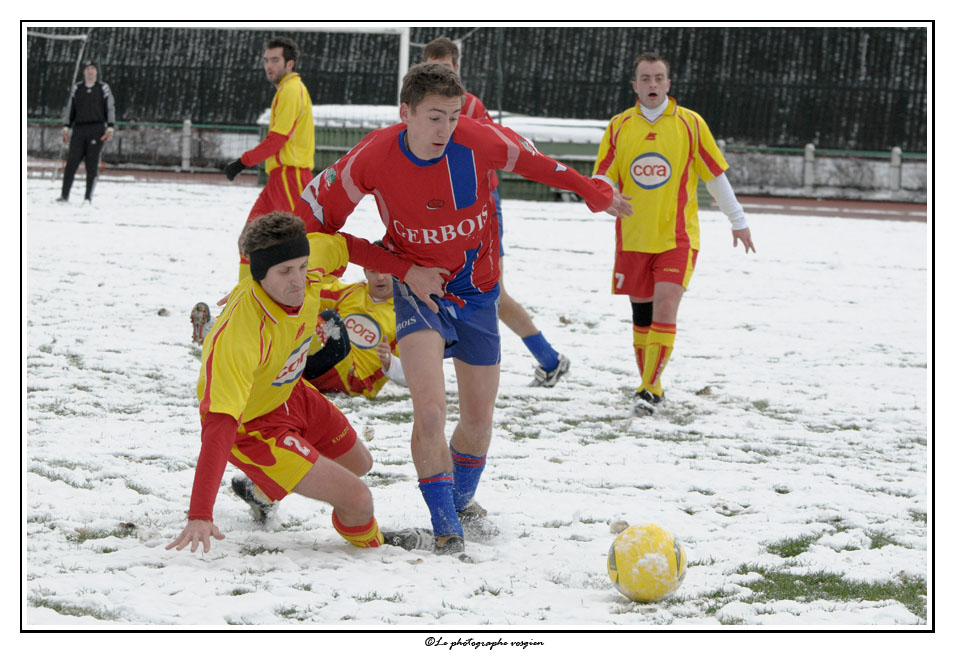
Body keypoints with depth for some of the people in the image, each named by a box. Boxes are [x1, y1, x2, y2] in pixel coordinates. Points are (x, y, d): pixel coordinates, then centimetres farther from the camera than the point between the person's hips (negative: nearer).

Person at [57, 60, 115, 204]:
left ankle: (88, 197, 0)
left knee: (92, 165, -3)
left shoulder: (103, 88, 7)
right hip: (79, 129, 2)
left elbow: (111, 109, 6)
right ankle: (64, 195, -6)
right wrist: (66, 127, 7)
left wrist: (110, 128, -4)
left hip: (97, 130, -2)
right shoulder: (76, 88, 12)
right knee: (71, 162, -7)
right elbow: (69, 108, 15)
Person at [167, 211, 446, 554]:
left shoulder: (304, 262, -24)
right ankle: (371, 550, 21)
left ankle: (259, 490, 51)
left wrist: (408, 271, 0)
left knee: (359, 463, 29)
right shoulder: (237, 337, -43)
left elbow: (344, 245, 1)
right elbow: (219, 425, -49)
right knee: (357, 500, -15)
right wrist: (199, 516, -56)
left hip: (291, 394, 8)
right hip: (252, 423, -8)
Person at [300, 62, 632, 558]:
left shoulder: (478, 141, -20)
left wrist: (594, 193, 9)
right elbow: (322, 206, -5)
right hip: (417, 289, -3)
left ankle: (462, 500, 40)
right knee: (430, 409, -23)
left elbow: (531, 161, 0)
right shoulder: (375, 157, -21)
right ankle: (445, 529, -10)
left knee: (479, 419, 11)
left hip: (477, 290, 3)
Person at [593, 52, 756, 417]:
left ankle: (650, 388, -11)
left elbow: (716, 175, 6)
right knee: (641, 315, 8)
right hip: (633, 238, 2)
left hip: (677, 238, -2)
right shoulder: (619, 127, 4)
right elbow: (601, 178, 4)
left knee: (664, 311, -15)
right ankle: (650, 388, 22)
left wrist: (738, 221, 12)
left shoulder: (690, 124, -1)